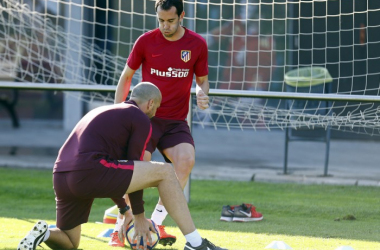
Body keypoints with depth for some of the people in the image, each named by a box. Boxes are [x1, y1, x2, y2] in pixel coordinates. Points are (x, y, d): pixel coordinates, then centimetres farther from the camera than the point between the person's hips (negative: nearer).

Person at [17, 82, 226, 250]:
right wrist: (139, 216, 15)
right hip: (90, 172, -8)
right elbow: (133, 166, 7)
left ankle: (44, 233, -6)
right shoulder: (141, 120, 8)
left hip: (61, 180, 8)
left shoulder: (102, 113, 33)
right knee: (164, 172, 1)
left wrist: (124, 210, 43)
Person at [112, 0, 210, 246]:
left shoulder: (197, 44, 0)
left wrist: (202, 94, -11)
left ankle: (157, 221, -13)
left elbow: (202, 79, 13)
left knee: (187, 159, -25)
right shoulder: (146, 41, -2)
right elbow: (126, 76, 9)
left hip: (176, 121, 1)